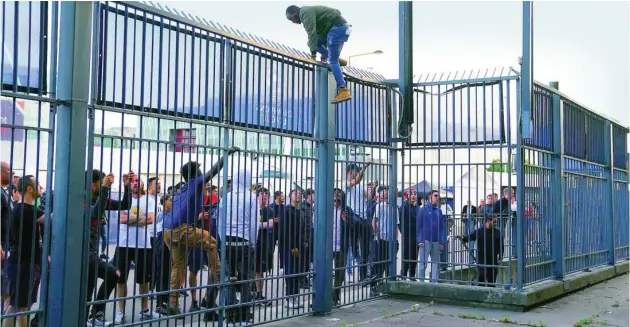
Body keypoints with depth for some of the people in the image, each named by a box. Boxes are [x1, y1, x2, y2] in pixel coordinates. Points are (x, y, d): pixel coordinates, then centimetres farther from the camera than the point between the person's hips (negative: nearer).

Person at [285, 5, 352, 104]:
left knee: (332, 61, -11)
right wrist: (324, 54, 28)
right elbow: (317, 34, 28)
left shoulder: (305, 13, -9)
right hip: (341, 28, 10)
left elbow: (312, 33, -20)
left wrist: (313, 53, -23)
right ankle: (337, 60, 9)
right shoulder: (309, 12, 23)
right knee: (311, 42, 14)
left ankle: (343, 91, -17)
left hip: (338, 27, -10)